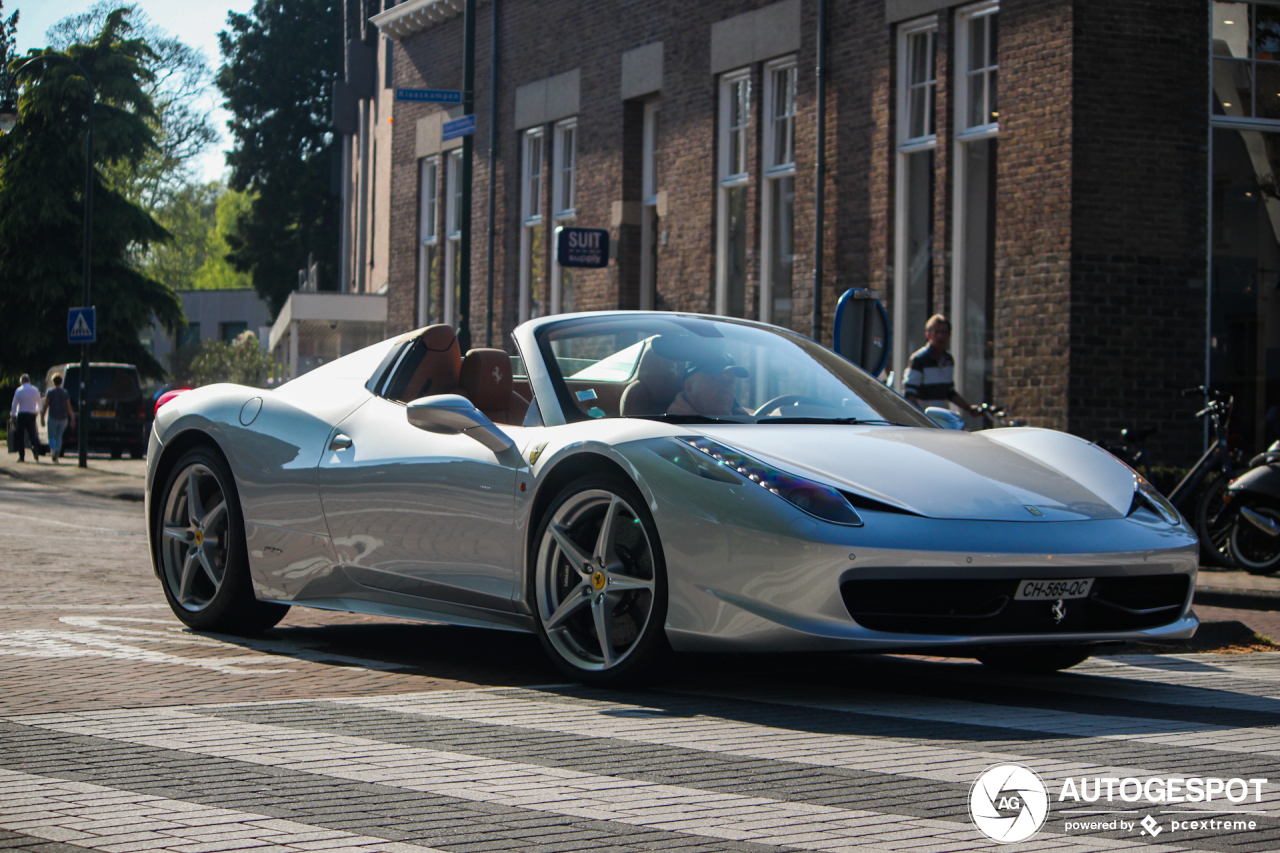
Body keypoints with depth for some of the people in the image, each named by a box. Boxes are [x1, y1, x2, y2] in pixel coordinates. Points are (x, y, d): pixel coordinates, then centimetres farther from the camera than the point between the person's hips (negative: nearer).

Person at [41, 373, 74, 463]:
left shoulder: (50, 392, -3)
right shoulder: (65, 392, 5)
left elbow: (45, 405, -6)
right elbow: (68, 407, 2)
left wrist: (42, 418, -1)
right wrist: (72, 419, 4)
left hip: (53, 418, -3)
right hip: (63, 418, 3)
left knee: (52, 437, 6)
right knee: (59, 437, 12)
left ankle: (53, 449, -25)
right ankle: (56, 455, -2)